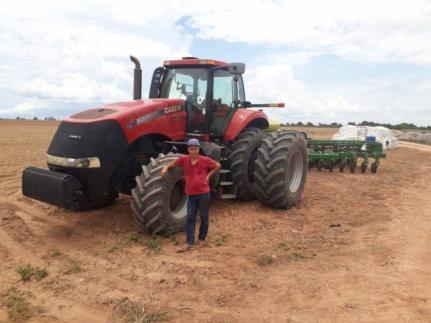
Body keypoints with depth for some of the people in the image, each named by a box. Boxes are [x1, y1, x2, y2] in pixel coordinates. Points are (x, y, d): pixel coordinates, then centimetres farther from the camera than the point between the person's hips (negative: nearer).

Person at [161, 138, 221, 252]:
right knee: (190, 218, 2)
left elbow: (218, 166, 4)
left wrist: (209, 175, -2)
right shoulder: (184, 159, -3)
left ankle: (202, 239, 28)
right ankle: (189, 243, 6)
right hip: (191, 194, 2)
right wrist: (165, 168, -13)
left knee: (204, 217, 10)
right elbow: (173, 163, 7)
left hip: (203, 193, -2)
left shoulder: (205, 160, -8)